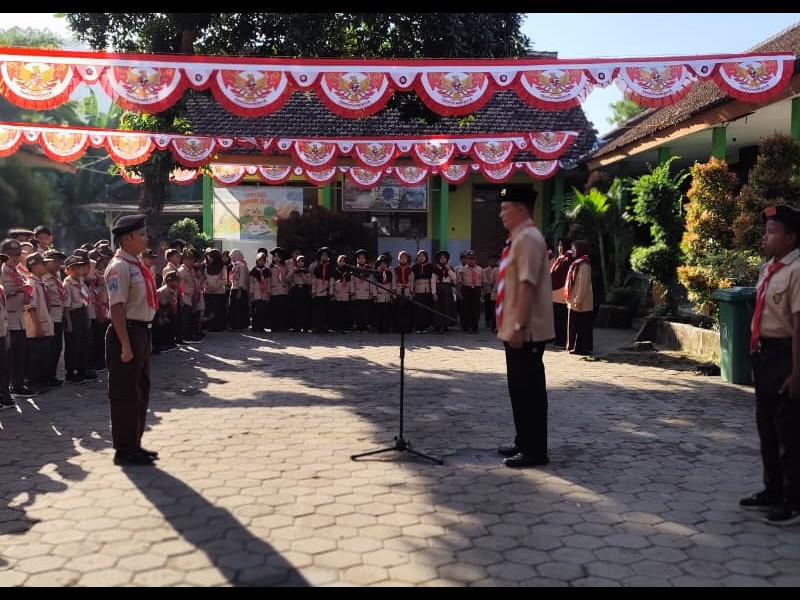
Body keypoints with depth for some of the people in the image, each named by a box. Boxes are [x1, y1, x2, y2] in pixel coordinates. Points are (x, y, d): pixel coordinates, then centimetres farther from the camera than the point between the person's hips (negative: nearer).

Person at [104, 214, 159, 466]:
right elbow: (117, 307, -21)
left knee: (140, 390, 17)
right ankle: (124, 451, 10)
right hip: (127, 332, -10)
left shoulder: (137, 265, 12)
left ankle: (133, 445, 29)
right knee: (125, 393, 0)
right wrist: (125, 345, -23)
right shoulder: (120, 267, -16)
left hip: (142, 331, 10)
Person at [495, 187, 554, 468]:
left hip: (525, 331, -10)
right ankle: (524, 442, 26)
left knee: (529, 390, -4)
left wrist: (519, 325, -26)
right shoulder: (517, 239, 17)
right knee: (519, 389, 16)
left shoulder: (528, 238, -14)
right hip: (515, 329, 10)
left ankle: (535, 450, 4)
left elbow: (527, 285, -23)